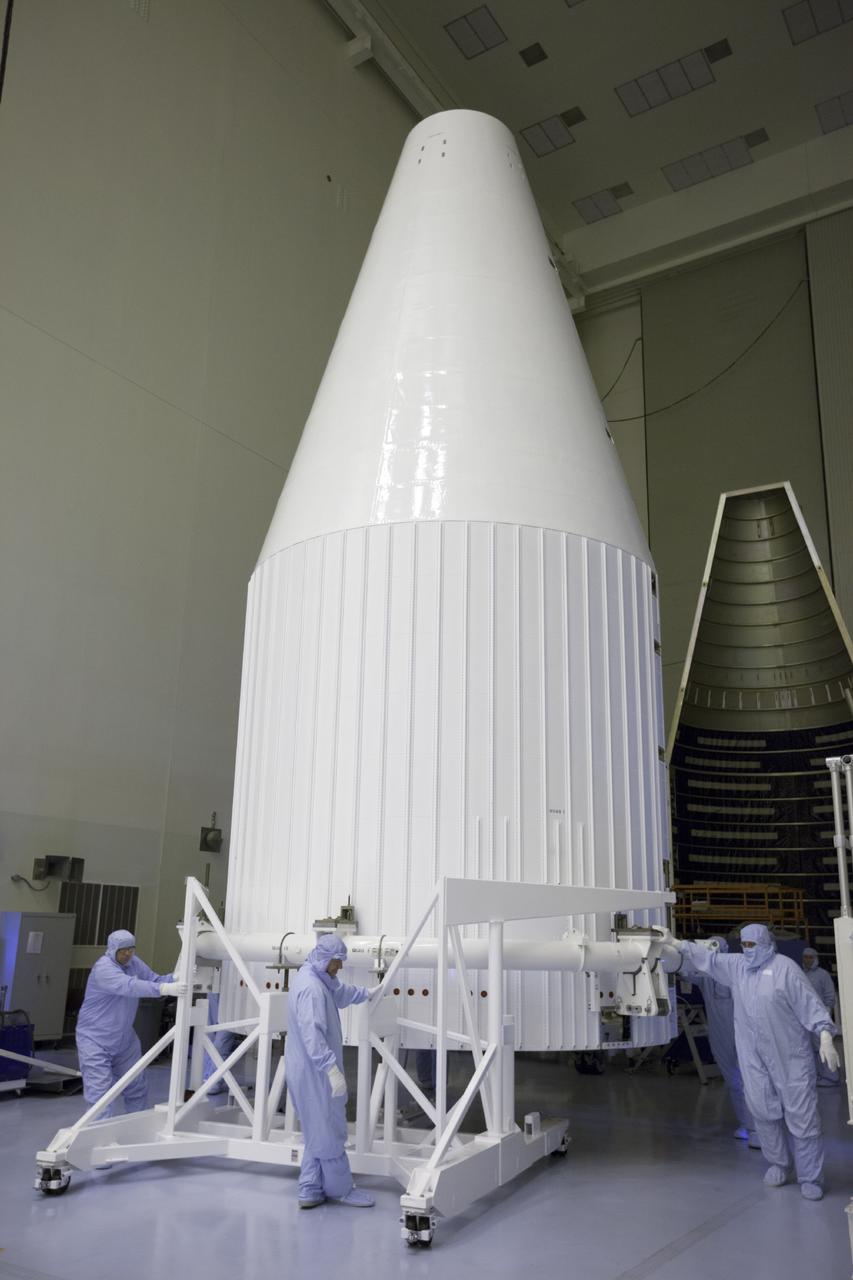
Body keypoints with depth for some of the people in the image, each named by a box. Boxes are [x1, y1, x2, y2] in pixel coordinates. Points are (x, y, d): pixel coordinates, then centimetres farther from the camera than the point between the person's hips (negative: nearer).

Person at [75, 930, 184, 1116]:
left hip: (124, 1038, 8)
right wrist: (164, 989, -51)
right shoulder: (103, 968, -25)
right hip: (95, 1040, -8)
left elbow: (155, 980, -3)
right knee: (100, 1093, -10)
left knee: (136, 1088, 15)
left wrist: (176, 978, -24)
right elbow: (130, 986, -40)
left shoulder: (134, 963, 2)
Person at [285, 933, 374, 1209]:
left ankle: (310, 1191, 23)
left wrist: (367, 993, 42)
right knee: (329, 1132, 3)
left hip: (312, 1072, 11)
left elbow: (340, 991, 31)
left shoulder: (321, 981, 10)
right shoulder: (311, 988, -23)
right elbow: (312, 1034, -29)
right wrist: (332, 1068, -32)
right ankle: (340, 1189, 16)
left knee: (318, 1132, 16)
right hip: (315, 1072, -11)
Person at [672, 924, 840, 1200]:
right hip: (754, 1058, 5)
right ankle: (777, 1165, 26)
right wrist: (678, 944, 16)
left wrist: (825, 1036, -19)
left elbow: (809, 1003, -11)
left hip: (790, 1055, -5)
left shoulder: (784, 967, -9)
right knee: (763, 1112, 8)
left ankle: (810, 1179, 9)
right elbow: (709, 958, 17)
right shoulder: (737, 966, 8)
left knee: (802, 1117, 0)